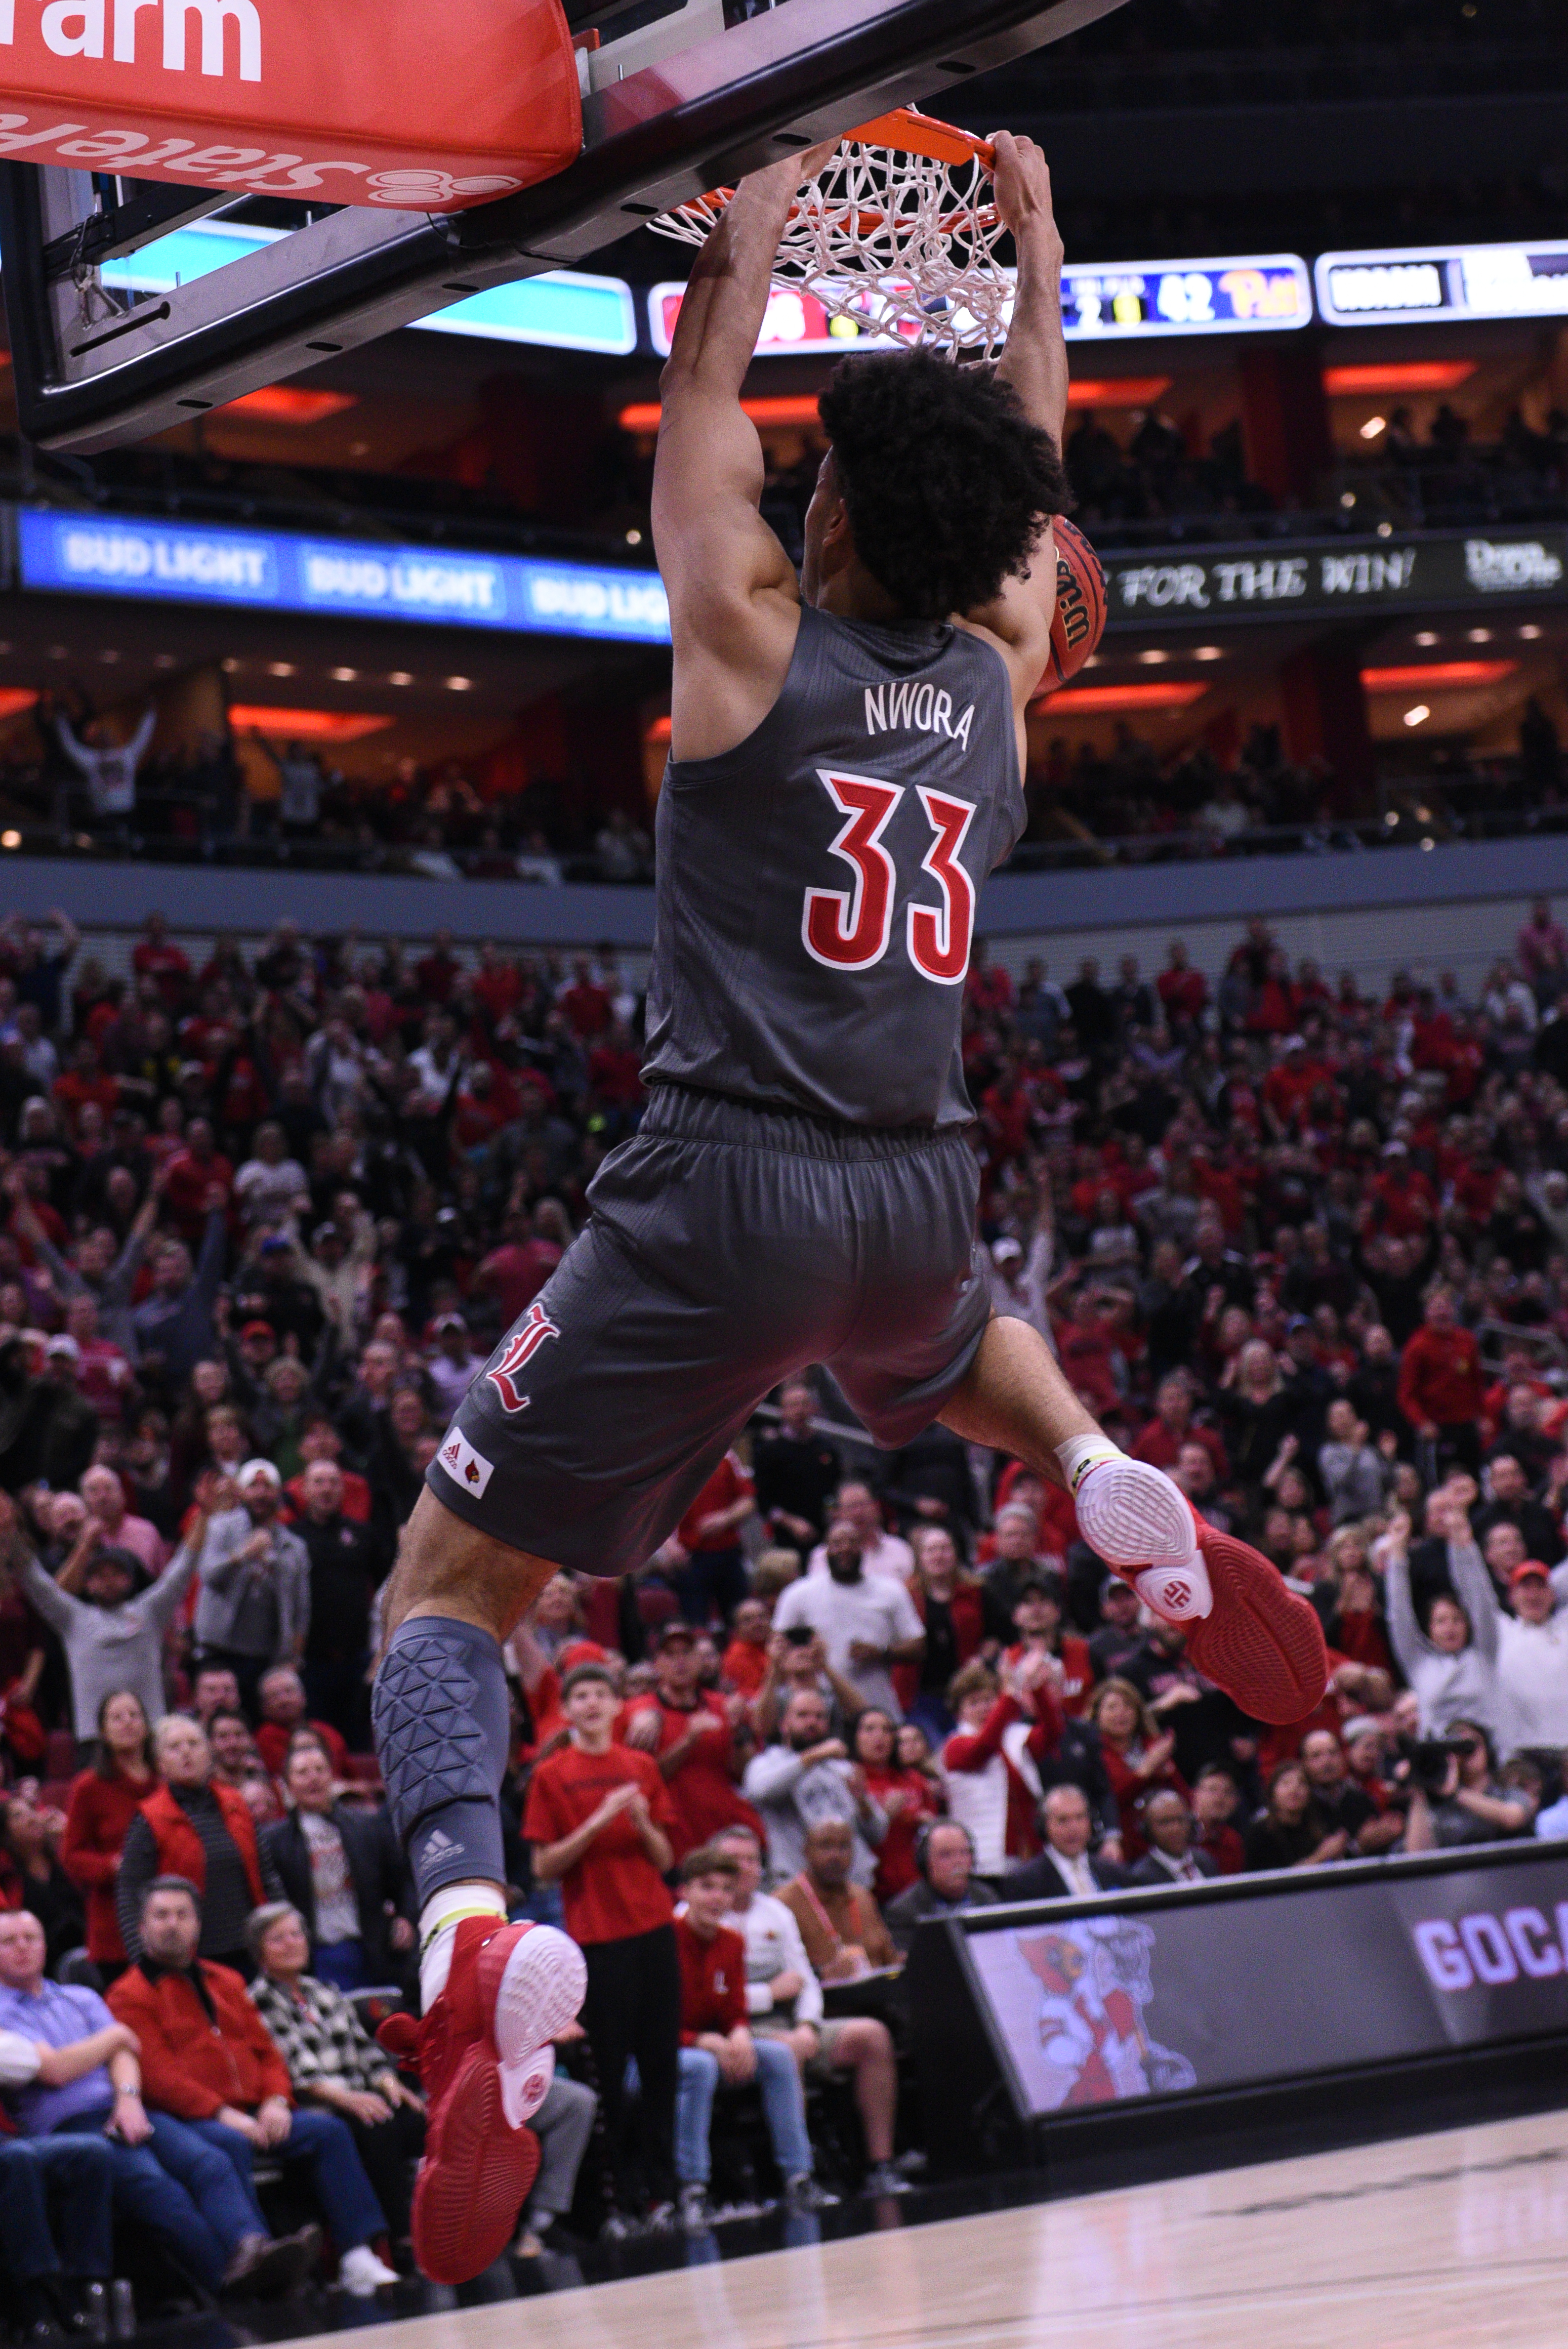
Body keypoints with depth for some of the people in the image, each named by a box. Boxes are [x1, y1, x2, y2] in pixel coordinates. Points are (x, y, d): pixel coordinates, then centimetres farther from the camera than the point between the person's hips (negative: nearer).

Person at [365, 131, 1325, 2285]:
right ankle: (1119, 1494, 9)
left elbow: (702, 392, 13)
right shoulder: (997, 674, 10)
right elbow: (1030, 473, 28)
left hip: (724, 1192, -4)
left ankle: (470, 1918, -27)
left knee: (451, 1583, 1)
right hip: (918, 1193, 5)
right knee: (967, 1351, 42)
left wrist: (766, 209, 25)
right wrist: (1038, 251, 38)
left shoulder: (754, 637, 0)